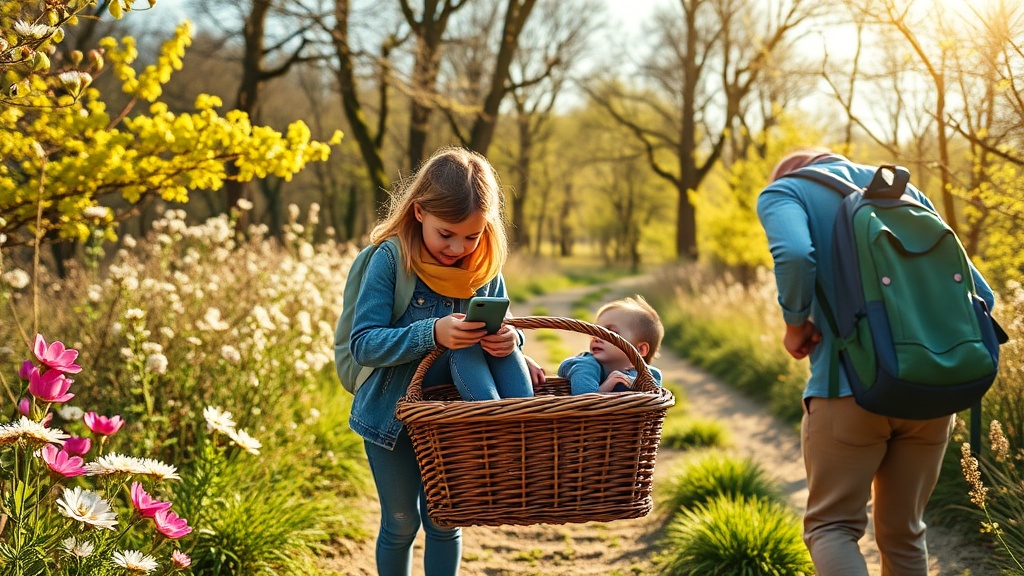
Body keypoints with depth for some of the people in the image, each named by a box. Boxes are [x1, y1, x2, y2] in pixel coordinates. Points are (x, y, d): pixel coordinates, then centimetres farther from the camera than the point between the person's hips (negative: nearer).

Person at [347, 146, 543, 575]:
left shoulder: (486, 269, -7)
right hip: (393, 416, -3)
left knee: (444, 523, 14)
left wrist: (509, 342, -21)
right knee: (400, 524, 13)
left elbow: (499, 332, 4)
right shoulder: (390, 260, -19)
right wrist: (431, 334, -38)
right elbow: (363, 345, -24)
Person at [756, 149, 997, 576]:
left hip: (850, 388, -4)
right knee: (903, 532, 17)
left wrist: (795, 323, -3)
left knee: (831, 526, 7)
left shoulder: (783, 191, 6)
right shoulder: (903, 188, 19)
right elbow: (978, 293, 13)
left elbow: (795, 255, -19)